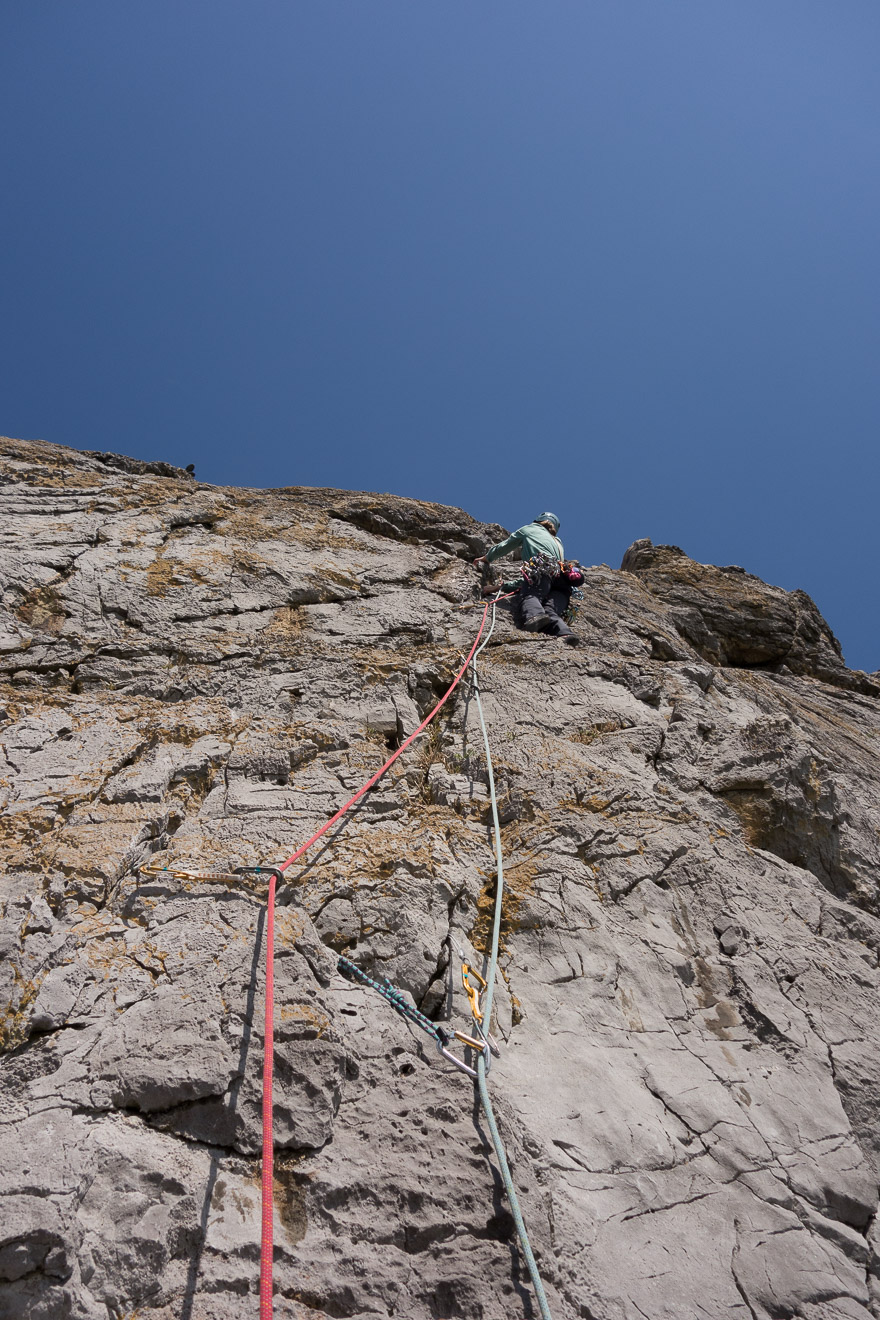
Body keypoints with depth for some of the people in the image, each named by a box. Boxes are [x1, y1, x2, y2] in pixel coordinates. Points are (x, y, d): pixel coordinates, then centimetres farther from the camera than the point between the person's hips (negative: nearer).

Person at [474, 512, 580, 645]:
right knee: (551, 612, -16)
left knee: (528, 596, -28)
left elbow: (505, 546, 39)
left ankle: (535, 615, -63)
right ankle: (565, 633, -48)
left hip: (542, 568, -5)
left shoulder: (529, 529, 32)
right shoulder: (558, 542, 44)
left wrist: (487, 558, 55)